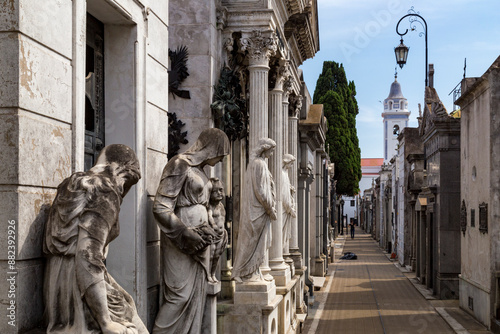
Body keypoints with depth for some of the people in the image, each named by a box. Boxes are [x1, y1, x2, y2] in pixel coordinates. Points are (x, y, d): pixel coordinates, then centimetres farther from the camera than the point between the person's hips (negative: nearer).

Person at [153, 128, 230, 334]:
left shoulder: (200, 170, 14)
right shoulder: (180, 165, -13)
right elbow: (161, 209, -17)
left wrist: (206, 231, 7)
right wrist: (187, 234, -17)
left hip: (199, 239, 9)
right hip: (181, 243, -9)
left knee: (196, 295, 9)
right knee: (180, 295, -7)